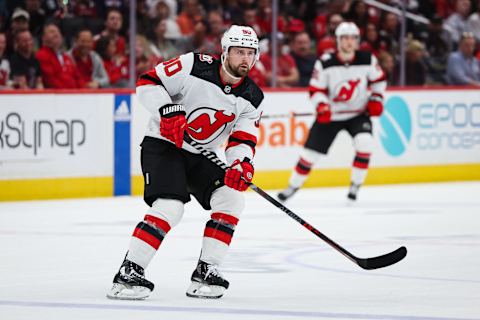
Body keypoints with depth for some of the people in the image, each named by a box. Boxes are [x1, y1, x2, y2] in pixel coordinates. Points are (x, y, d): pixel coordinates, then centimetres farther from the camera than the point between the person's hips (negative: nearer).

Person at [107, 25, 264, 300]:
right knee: (169, 207, -24)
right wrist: (168, 111, -30)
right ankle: (129, 274, -20)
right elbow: (148, 82, -15)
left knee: (231, 200, -10)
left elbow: (243, 139, -5)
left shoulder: (252, 98, -3)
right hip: (163, 145, -6)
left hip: (201, 155, 6)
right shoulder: (195, 66, -18)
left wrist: (242, 163, -27)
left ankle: (206, 272, 0)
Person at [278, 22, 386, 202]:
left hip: (358, 113, 1)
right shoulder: (325, 64, -16)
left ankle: (355, 185, -8)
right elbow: (316, 89, -11)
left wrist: (376, 99, -5)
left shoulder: (368, 60, -11)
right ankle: (293, 186, 22)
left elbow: (378, 80, 6)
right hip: (331, 114, -1)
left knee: (364, 143, -25)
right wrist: (321, 106, -27)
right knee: (311, 152, 1)